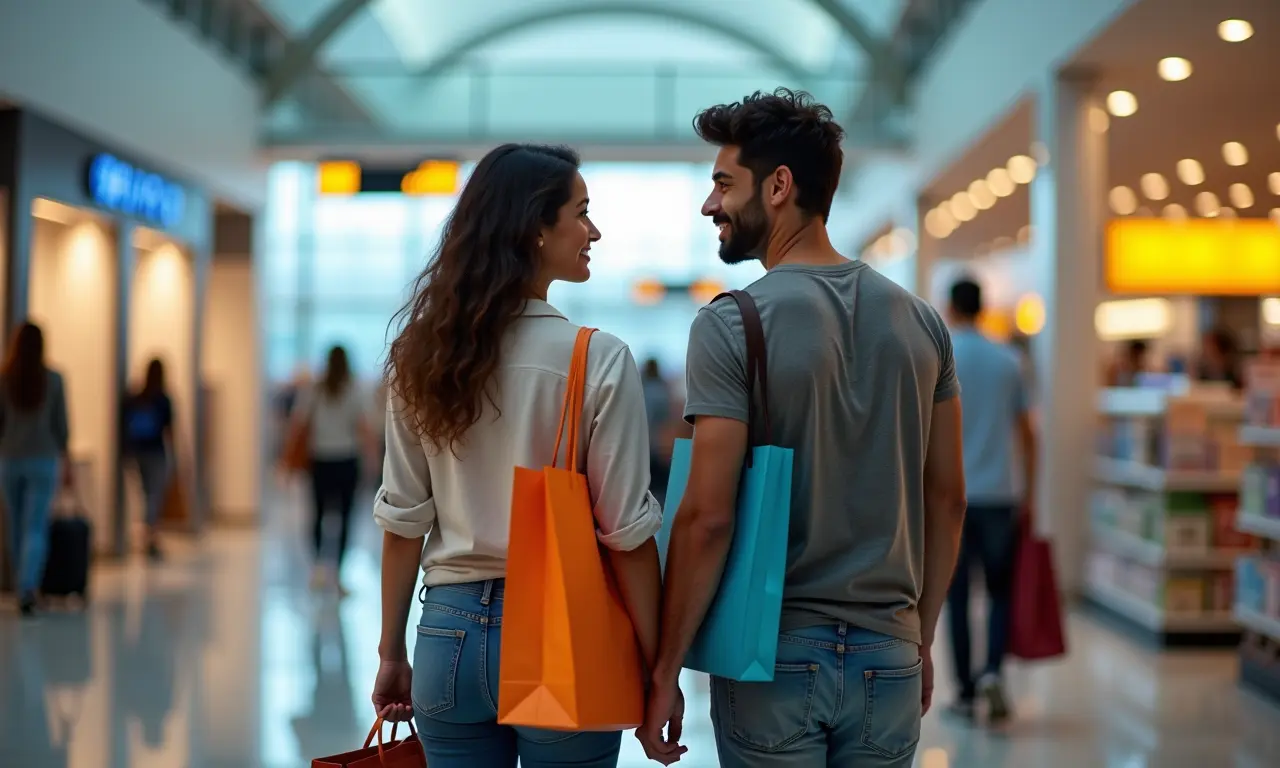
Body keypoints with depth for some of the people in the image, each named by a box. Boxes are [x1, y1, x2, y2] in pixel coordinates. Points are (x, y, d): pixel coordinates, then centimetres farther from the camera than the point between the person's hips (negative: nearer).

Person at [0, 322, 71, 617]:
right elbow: (61, 425, -2)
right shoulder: (53, 379, -6)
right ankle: (28, 589, -22)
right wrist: (66, 463, 11)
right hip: (43, 462, -2)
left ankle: (25, 587, 28)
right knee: (36, 529, -4)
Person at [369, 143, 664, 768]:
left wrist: (392, 654, 13)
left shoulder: (422, 353, 1)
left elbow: (402, 519, 5)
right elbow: (626, 534, -10)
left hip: (450, 632, 4)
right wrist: (659, 669, -2)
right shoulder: (598, 360, -12)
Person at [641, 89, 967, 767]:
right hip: (888, 655, 4)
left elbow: (708, 517, -15)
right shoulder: (921, 321, 4)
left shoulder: (731, 325, -12)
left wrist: (666, 670, -7)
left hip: (773, 654, -4)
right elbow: (946, 500, 7)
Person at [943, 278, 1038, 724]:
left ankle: (966, 692, 8)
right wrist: (1028, 496, 12)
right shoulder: (1008, 361, 5)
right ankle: (992, 671, -9)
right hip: (999, 497, 2)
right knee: (1001, 591, 11)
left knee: (957, 598, 6)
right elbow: (1026, 435, 5)